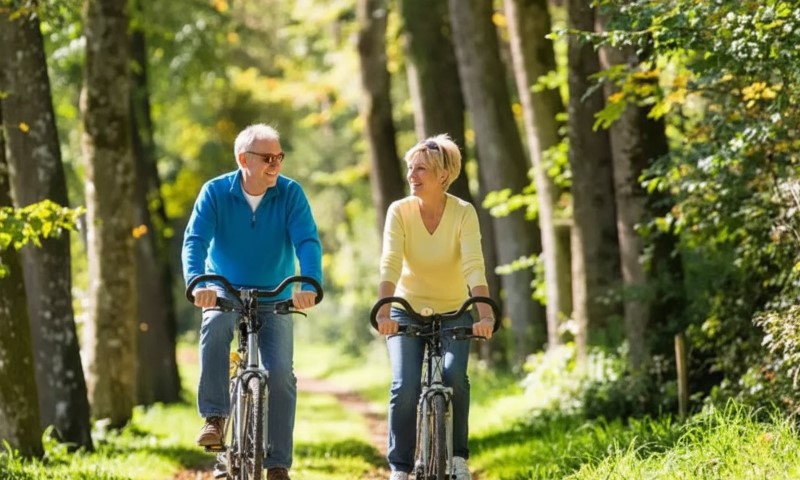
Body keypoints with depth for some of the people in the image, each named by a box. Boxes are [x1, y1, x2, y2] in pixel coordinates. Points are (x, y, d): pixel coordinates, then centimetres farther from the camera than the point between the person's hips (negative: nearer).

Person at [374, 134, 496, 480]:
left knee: (454, 376, -23)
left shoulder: (463, 213, -15)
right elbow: (390, 264, -25)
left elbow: (474, 267, -27)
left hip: (453, 312, 0)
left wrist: (485, 313, -42)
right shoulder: (399, 211, -13)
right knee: (405, 386, -16)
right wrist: (384, 310, -41)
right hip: (408, 312, 0)